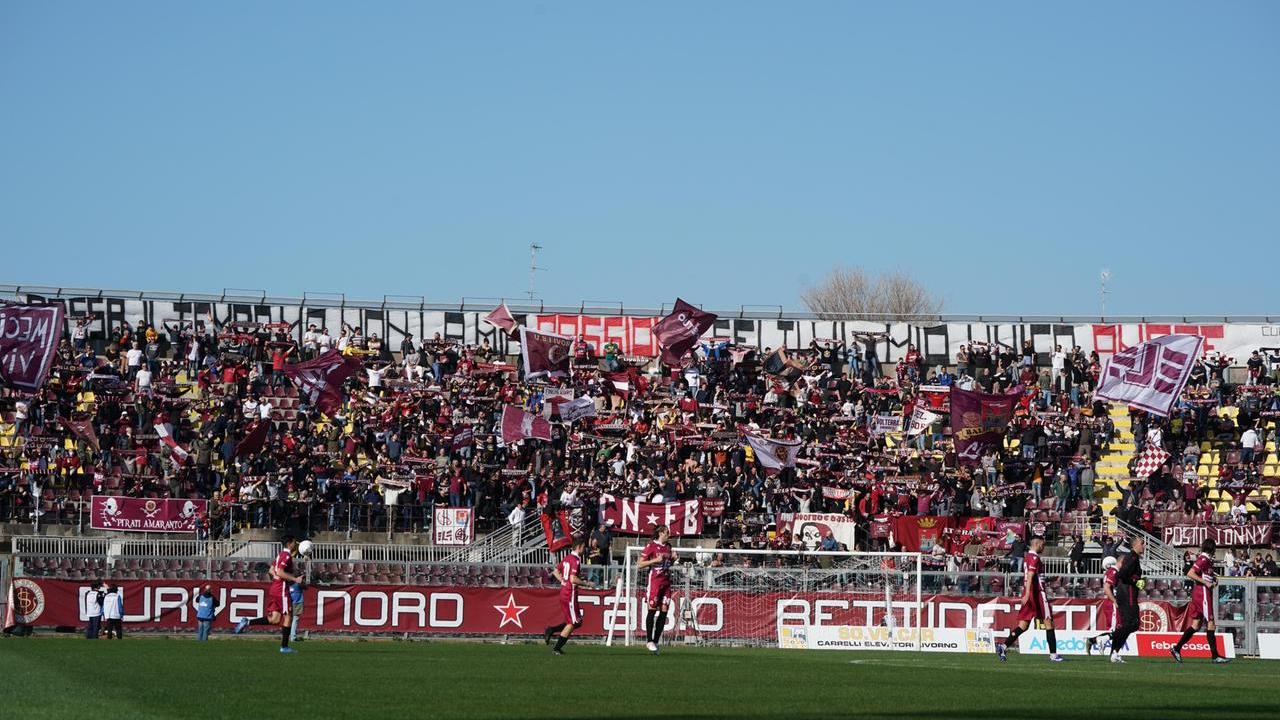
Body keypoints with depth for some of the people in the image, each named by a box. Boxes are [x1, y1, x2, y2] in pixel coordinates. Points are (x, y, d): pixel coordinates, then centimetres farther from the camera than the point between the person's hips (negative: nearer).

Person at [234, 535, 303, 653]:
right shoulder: (286, 555, -12)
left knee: (274, 620, 7)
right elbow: (280, 572, -23)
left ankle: (247, 622, -2)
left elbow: (271, 570, 22)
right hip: (281, 589, -9)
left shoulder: (281, 554, 16)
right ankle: (284, 646, 0)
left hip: (274, 588, 9)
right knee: (287, 617, -2)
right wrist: (295, 579, -20)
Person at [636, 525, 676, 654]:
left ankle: (656, 641, 6)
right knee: (652, 610, -4)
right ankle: (649, 641, 3)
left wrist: (673, 558, 6)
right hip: (655, 580, -6)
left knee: (663, 611, 1)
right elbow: (639, 565, -7)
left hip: (666, 581, 6)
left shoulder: (668, 546, 13)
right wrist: (656, 560, -16)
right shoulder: (651, 546, -6)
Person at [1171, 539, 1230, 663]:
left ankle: (1176, 648, 7)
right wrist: (1206, 582, -19)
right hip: (1203, 593, -9)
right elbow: (1190, 574, -21)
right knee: (1210, 623, -6)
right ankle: (1214, 655, -5)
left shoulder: (1206, 559, 15)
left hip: (1198, 593, 9)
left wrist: (1213, 579, 6)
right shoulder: (1203, 559, -13)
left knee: (1196, 624, 8)